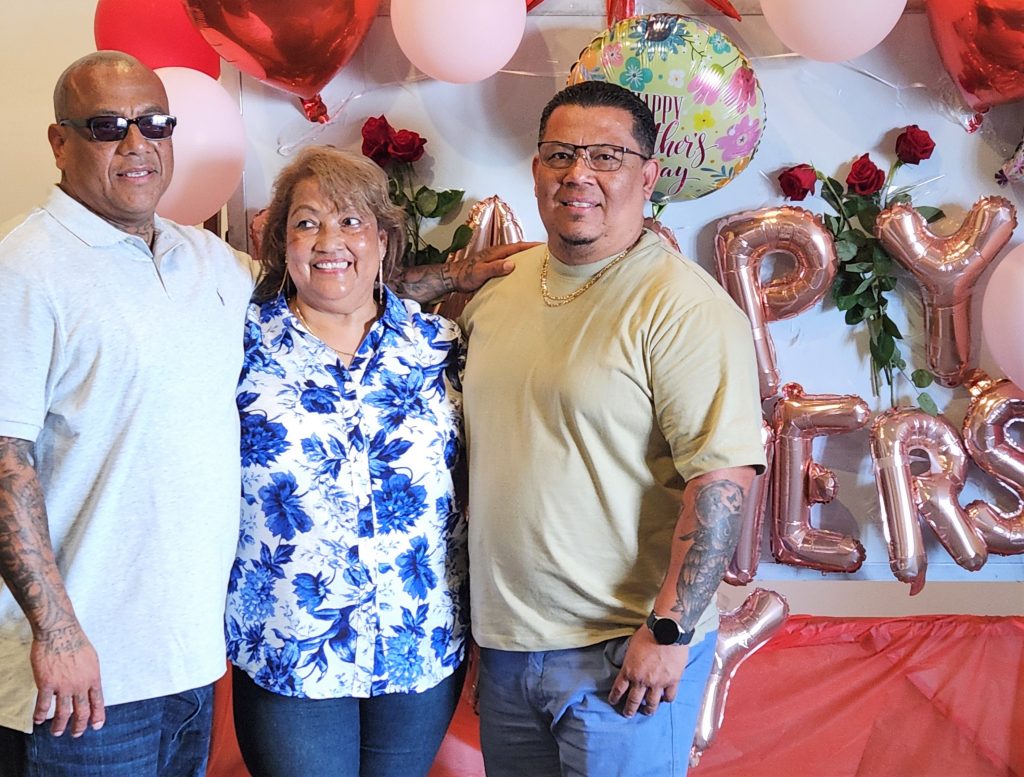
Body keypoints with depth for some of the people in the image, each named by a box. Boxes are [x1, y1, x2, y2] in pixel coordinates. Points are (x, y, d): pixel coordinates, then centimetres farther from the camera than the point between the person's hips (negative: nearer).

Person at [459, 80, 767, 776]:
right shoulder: (499, 291, 8)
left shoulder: (683, 307, -14)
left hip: (622, 651, -6)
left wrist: (669, 630, -21)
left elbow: (723, 478, -19)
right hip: (504, 640, 7)